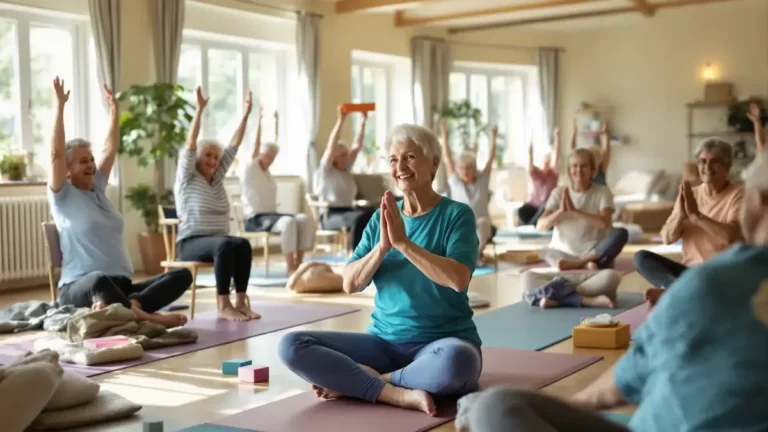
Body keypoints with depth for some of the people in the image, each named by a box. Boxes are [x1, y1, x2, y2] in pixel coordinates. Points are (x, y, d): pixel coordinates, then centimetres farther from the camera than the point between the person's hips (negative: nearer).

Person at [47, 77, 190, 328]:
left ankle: (129, 306, -37)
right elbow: (56, 153, -10)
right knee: (99, 280, -45)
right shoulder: (62, 196, 3)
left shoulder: (97, 189, 21)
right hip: (80, 289, -7)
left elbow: (111, 148, 24)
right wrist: (60, 106, -10)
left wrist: (114, 109, 23)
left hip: (121, 284, 7)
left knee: (182, 276, -16)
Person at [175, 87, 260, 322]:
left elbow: (234, 146, 12)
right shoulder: (187, 179, 1)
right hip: (192, 242, -5)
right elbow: (190, 145, -12)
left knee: (243, 244, -28)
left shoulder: (217, 178, 16)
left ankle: (240, 301, -29)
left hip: (219, 240, 6)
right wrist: (199, 110, -20)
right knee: (225, 245, -36)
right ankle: (223, 305, -35)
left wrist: (245, 115, 7)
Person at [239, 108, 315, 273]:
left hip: (271, 214, 8)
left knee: (303, 219, -17)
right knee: (288, 222, -34)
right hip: (255, 218, -8)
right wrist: (259, 120, -17)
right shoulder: (248, 169, -2)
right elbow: (257, 145, -13)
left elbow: (274, 146, 23)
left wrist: (275, 122, 25)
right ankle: (290, 267, -30)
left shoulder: (266, 171, 18)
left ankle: (298, 264, -19)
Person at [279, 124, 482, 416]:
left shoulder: (456, 214, -5)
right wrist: (383, 246, -16)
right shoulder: (381, 218, 8)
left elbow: (458, 279, -21)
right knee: (292, 346, -15)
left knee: (456, 360, -41)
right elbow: (350, 284, 0)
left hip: (442, 341, -4)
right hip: (384, 341, 4)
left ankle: (354, 383, -17)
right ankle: (400, 393, -22)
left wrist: (402, 242, -22)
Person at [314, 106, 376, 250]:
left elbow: (357, 145, 16)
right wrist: (340, 120, -18)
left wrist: (363, 120, 10)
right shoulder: (325, 171, 3)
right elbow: (331, 146, -12)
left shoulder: (346, 170, 20)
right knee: (360, 218, -38)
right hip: (331, 216, -7)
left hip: (348, 211, 7)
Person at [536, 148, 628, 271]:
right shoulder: (558, 192, 4)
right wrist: (560, 211, -22)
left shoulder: (602, 192, -1)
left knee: (621, 233, -28)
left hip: (594, 253, -1)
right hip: (564, 254, 1)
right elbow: (540, 226, -5)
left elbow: (605, 223, -19)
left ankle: (575, 264, -29)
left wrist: (574, 211, -24)